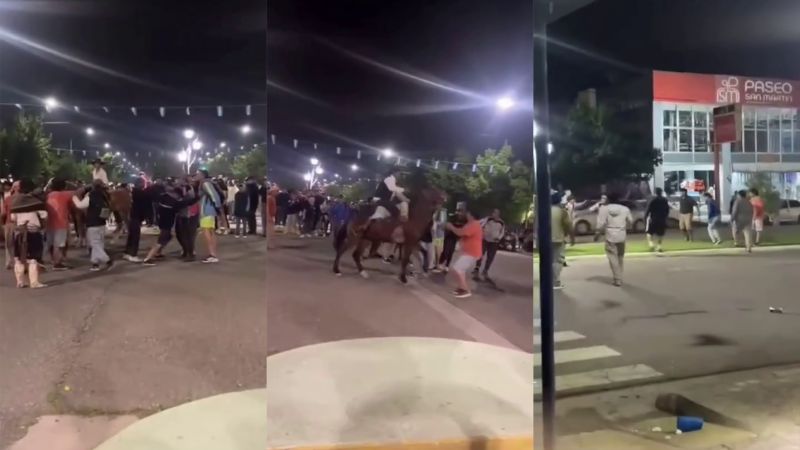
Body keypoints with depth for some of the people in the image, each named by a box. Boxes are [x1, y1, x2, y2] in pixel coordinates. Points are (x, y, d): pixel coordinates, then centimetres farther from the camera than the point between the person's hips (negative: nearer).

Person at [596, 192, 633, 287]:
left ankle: (618, 279, -4)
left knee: (613, 258, 0)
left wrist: (598, 233, 3)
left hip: (610, 236, -4)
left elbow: (601, 223, -12)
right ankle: (619, 277, 24)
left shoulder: (604, 209, -9)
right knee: (620, 257, 17)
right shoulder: (625, 209, 2)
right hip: (622, 235, 4)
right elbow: (630, 221, 12)